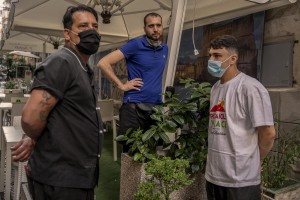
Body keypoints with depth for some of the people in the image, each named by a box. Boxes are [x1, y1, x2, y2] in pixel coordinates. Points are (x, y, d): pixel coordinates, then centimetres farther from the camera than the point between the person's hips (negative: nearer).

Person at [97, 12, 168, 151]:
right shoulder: (135, 45, -9)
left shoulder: (165, 48, 10)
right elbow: (103, 63, -13)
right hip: (134, 106, -6)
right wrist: (121, 85, -13)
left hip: (157, 105, 6)